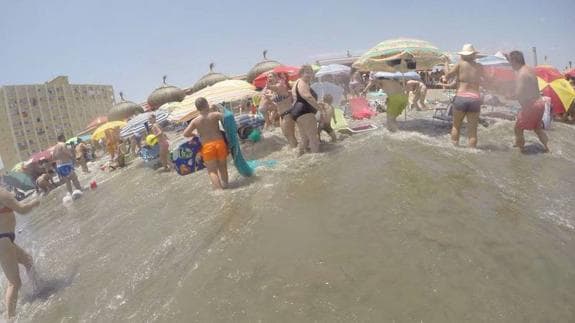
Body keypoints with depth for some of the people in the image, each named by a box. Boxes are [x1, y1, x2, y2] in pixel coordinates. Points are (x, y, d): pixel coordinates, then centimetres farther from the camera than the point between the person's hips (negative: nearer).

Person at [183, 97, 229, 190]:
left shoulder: (195, 121, -2)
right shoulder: (215, 115, -6)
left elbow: (185, 133, -2)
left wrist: (194, 135, 18)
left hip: (207, 147, -1)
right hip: (220, 143, 1)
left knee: (212, 170, 5)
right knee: (223, 167, 18)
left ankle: (218, 188, -6)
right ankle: (225, 185, 23)